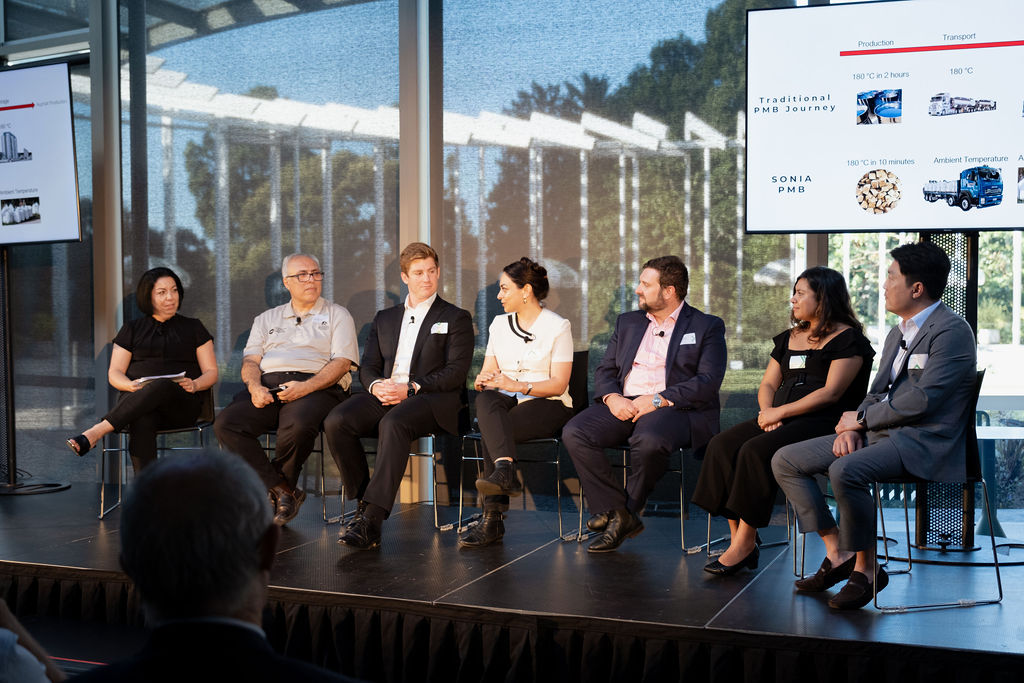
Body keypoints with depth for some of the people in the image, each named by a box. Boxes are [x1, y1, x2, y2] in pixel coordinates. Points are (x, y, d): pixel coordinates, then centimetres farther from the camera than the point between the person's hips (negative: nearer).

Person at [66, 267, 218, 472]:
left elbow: (211, 372, 14)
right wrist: (131, 386, -11)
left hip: (183, 403, -1)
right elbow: (114, 373, 14)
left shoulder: (193, 328, 20)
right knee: (142, 422, -39)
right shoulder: (133, 329, 21)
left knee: (163, 386, -39)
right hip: (137, 399, 1)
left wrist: (195, 384, -10)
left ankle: (95, 433, -46)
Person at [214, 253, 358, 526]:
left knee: (298, 424, -39)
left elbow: (341, 363, 2)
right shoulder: (266, 319, 27)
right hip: (267, 384, 4)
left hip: (316, 387, -3)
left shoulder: (337, 315, 16)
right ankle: (283, 491, -19)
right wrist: (255, 387, -9)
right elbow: (250, 361, 16)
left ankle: (280, 488, -10)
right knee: (226, 424, -26)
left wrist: (305, 387, -16)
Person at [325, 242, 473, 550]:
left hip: (432, 398, -5)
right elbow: (367, 366, 18)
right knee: (336, 422, -24)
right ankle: (362, 503, -16)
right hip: (384, 395, 5)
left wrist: (411, 388, -14)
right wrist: (376, 385, -7)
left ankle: (372, 519, -39)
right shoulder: (384, 318, 25)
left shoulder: (456, 318, 11)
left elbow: (456, 372, -2)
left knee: (393, 423, -38)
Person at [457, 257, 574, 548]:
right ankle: (506, 471, -53)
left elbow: (558, 384, -9)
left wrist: (518, 386, -23)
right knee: (485, 399, -35)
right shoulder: (499, 324, 15)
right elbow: (488, 373, 13)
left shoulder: (557, 326, -2)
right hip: (506, 403, 4)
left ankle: (493, 520, -36)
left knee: (490, 432, -33)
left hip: (547, 405, -4)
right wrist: (482, 381, -12)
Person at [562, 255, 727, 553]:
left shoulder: (707, 327, 6)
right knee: (574, 433, -23)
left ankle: (628, 511, -11)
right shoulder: (627, 322, 23)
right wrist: (611, 397, -7)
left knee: (649, 440, -38)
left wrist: (659, 400, -16)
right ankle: (615, 512, -16)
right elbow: (605, 370, 17)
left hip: (674, 407, -5)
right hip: (623, 405, 5)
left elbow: (709, 381, -6)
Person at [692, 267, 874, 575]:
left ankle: (745, 543, -22)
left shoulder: (848, 339, -2)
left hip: (823, 422, -7)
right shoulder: (790, 338, 22)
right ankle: (738, 540, -20)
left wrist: (780, 412, -14)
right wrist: (767, 411, -3)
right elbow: (768, 384, 20)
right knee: (722, 445, -18)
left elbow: (831, 393, -12)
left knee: (756, 451, -31)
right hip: (780, 420, 8)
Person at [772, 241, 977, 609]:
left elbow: (921, 400, -20)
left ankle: (866, 568, -15)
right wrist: (851, 427, 0)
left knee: (845, 471, -36)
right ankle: (837, 554, 2)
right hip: (879, 432, 10)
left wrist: (862, 419, -9)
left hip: (924, 441, -10)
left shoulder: (952, 331, -11)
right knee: (785, 460, 0)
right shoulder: (897, 333, 19)